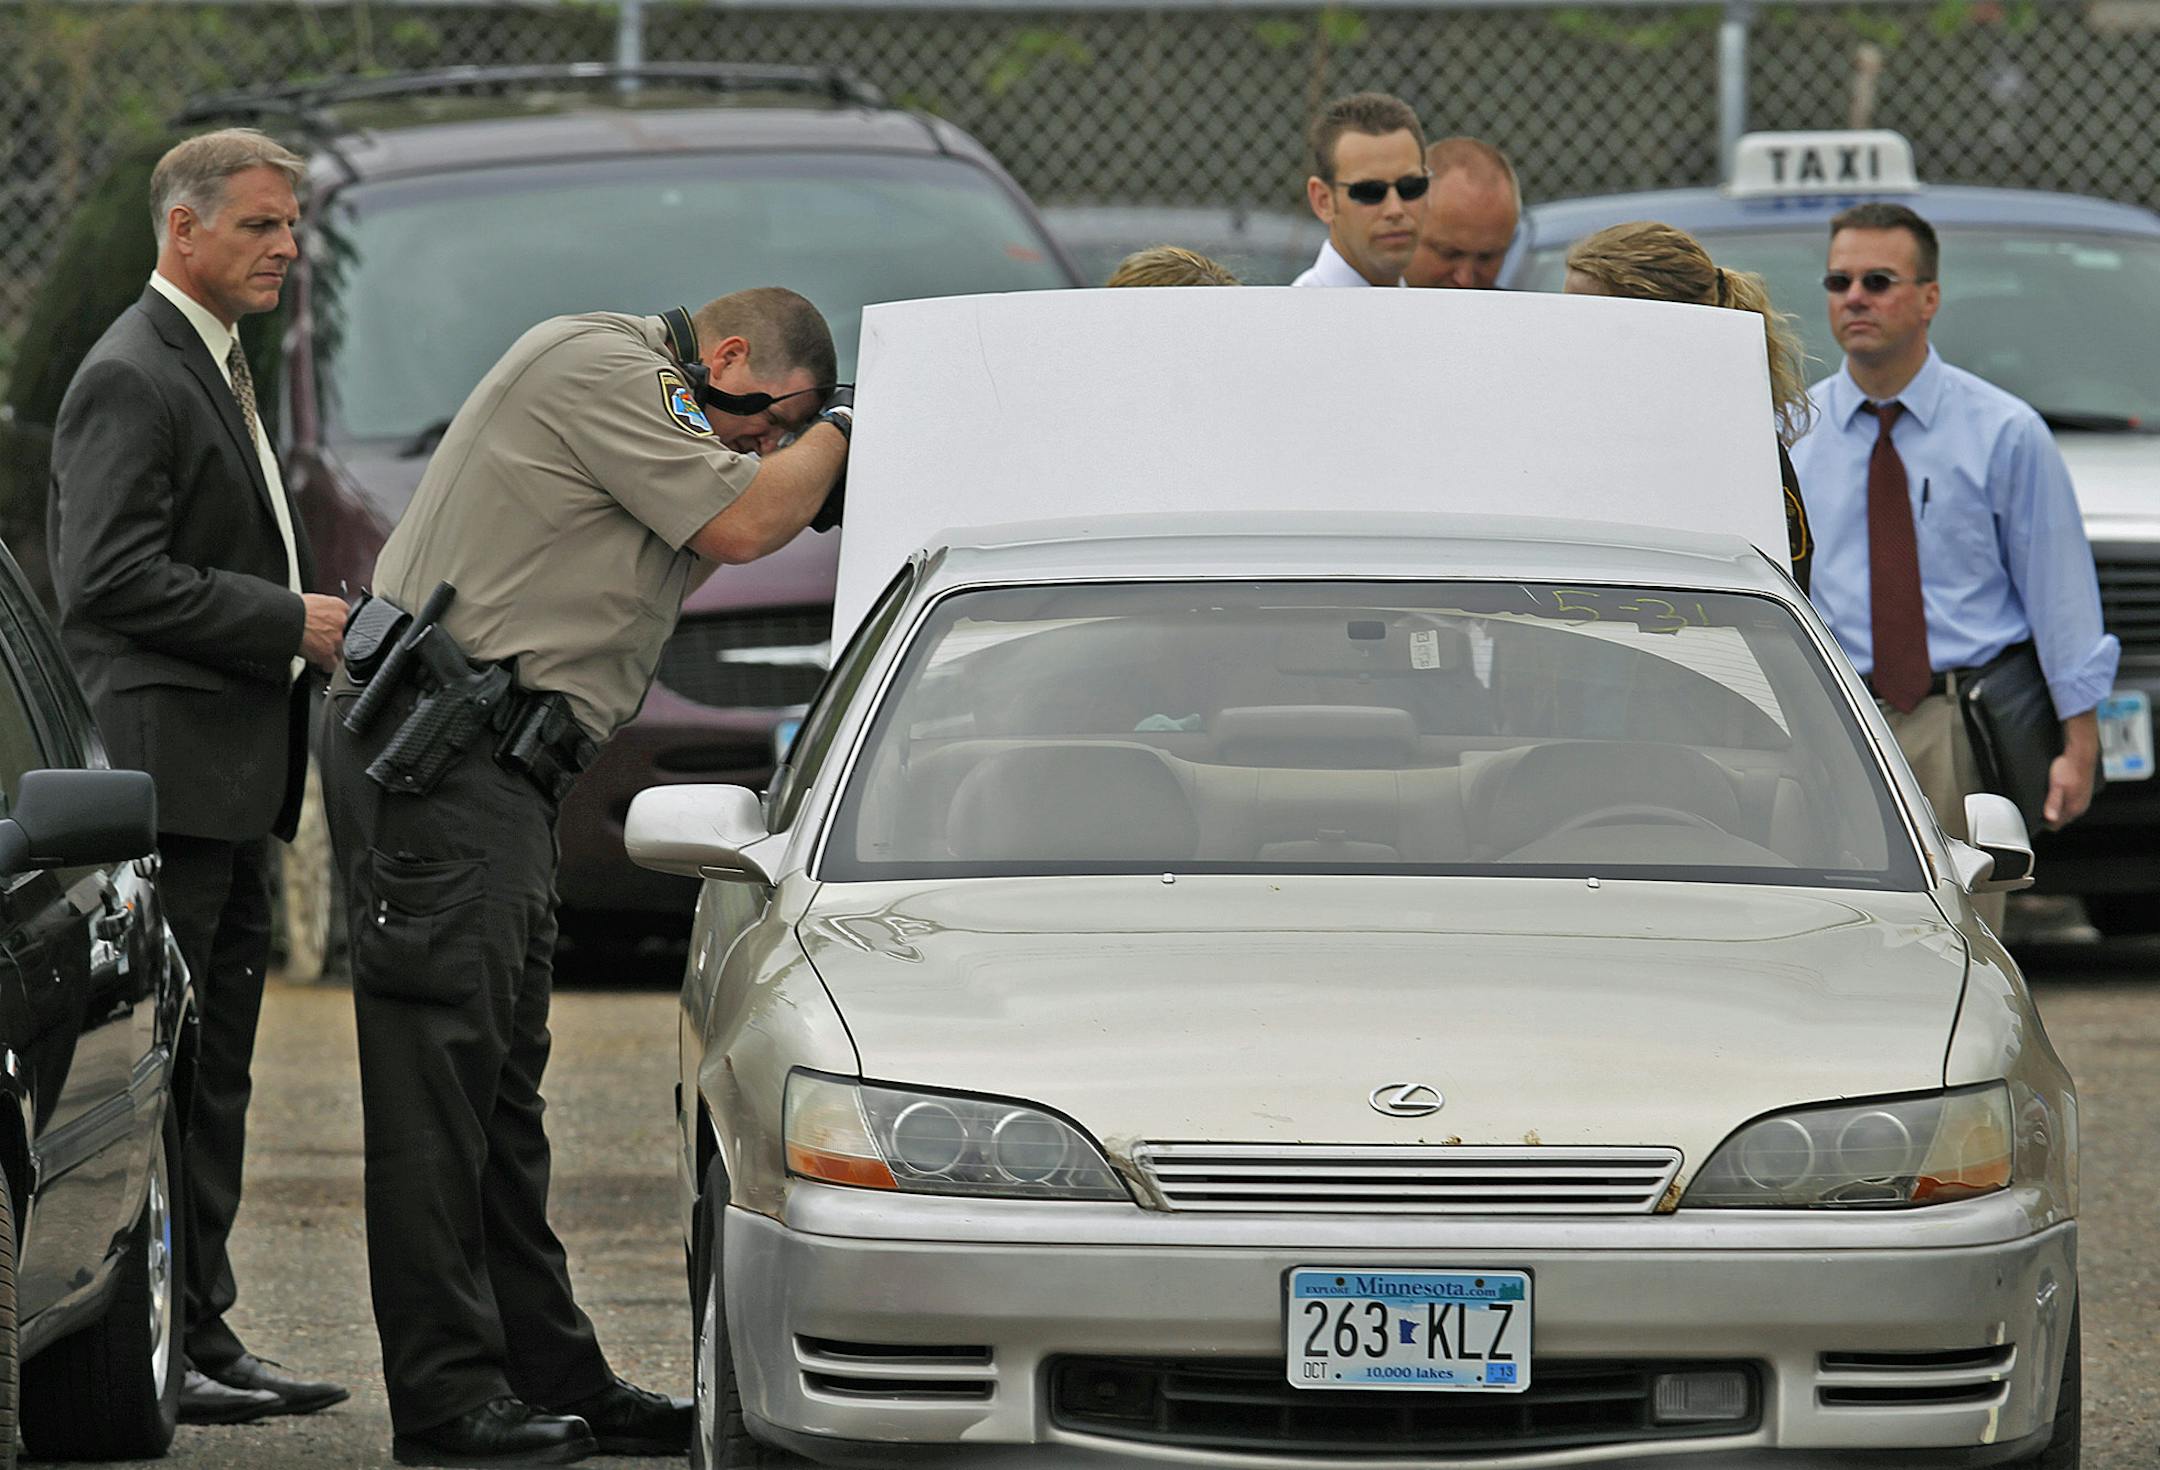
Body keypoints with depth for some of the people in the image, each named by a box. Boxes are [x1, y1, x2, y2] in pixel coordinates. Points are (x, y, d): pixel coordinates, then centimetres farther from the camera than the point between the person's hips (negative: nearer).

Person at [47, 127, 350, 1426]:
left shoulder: (216, 369, 20)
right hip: (165, 770, -10)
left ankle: (201, 1336, 14)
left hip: (233, 781, 10)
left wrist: (307, 616, 12)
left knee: (213, 1069, 11)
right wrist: (287, 622, -16)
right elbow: (109, 578, -20)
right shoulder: (131, 379, -12)